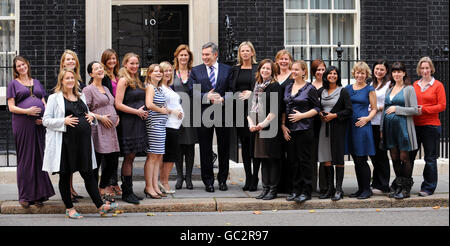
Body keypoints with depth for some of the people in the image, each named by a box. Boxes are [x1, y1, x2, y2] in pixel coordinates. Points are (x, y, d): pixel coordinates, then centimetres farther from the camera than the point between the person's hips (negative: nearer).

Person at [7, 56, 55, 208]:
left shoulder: (36, 82, 20)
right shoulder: (13, 84, 7)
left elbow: (44, 103, 19)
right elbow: (11, 107, 0)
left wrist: (45, 117, 0)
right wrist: (27, 111, -16)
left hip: (39, 124, 4)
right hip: (22, 123, -4)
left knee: (39, 158, 3)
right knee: (25, 159, -3)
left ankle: (38, 195, 9)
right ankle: (25, 196, 3)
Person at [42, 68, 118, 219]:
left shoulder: (80, 96, 17)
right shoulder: (54, 98, 0)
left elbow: (87, 113, 30)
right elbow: (46, 120, -5)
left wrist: (91, 117, 7)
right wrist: (64, 121, -18)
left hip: (83, 140, 5)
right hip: (65, 142, -5)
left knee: (88, 174, 6)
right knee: (65, 176, 5)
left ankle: (101, 206, 7)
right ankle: (69, 209, 15)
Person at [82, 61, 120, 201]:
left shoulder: (106, 89, 20)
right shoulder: (88, 90, -4)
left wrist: (116, 116, 12)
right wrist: (100, 117, -16)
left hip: (111, 128, 8)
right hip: (98, 129, -8)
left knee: (113, 159, 5)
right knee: (96, 159, -4)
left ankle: (104, 187, 20)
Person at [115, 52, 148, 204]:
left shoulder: (136, 80, 17)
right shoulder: (123, 80, -9)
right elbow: (118, 104, -15)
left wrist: (143, 111, 10)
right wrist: (137, 111, -13)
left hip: (137, 122, 8)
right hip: (127, 122, -8)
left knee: (131, 157, 10)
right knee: (128, 157, -5)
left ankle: (128, 191, 15)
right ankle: (127, 193, 1)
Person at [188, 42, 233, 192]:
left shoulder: (227, 70, 7)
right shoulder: (196, 71, 6)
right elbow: (192, 93, -1)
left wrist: (223, 99, -15)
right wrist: (207, 96, -16)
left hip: (223, 114, 0)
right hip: (204, 114, 0)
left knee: (224, 149, 7)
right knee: (205, 150, 4)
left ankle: (222, 180, 20)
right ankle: (208, 181, 13)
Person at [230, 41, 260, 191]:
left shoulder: (258, 68, 3)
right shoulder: (235, 69, 14)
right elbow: (232, 89, 13)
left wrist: (251, 93, -12)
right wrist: (241, 94, -5)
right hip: (240, 110, 4)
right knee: (244, 144, 5)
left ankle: (254, 180, 0)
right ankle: (248, 179, 10)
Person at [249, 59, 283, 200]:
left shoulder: (275, 86, -5)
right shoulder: (257, 86, 15)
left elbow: (275, 109, -12)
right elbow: (251, 106, 14)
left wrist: (264, 123, -14)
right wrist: (251, 123, 0)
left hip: (271, 128, -7)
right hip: (257, 128, 7)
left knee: (272, 159, -3)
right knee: (263, 159, 9)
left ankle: (273, 189, 3)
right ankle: (265, 188, 15)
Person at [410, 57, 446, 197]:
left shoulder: (438, 85, -1)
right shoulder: (415, 85, 10)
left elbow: (442, 106, -6)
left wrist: (424, 109, -14)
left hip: (431, 125, -4)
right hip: (415, 125, 4)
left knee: (430, 158, 3)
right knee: (409, 155, 7)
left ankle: (428, 188, 12)